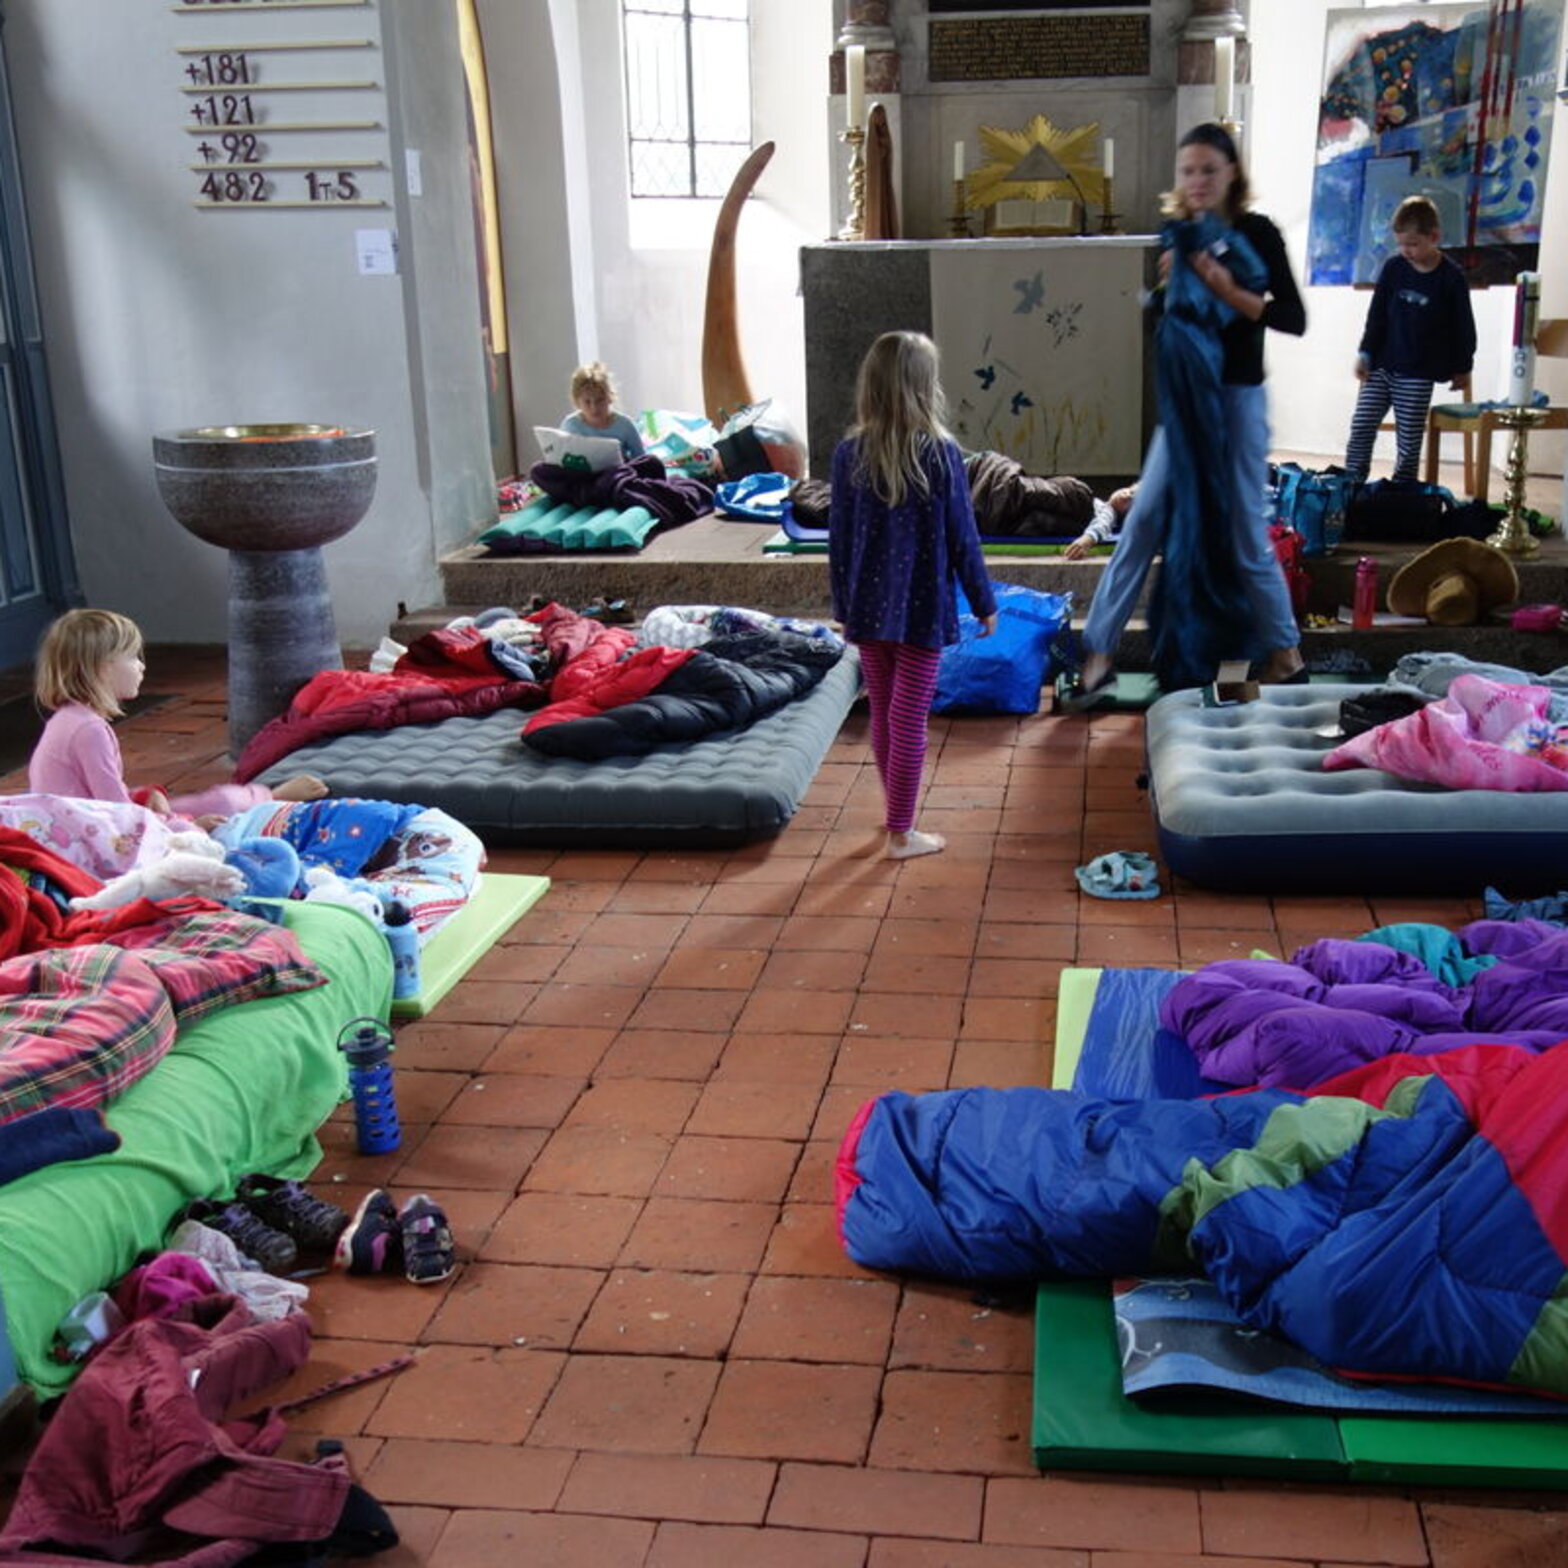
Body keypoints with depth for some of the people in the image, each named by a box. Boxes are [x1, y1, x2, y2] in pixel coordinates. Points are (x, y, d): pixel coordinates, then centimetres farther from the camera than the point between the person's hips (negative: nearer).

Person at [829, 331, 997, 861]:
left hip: (867, 607, 4)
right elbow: (962, 537, -8)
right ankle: (900, 833, 10)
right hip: (923, 607, -3)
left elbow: (838, 538, 2)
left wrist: (843, 604, 14)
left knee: (882, 714, 16)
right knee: (909, 719, 2)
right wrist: (984, 602, 4)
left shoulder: (849, 453, -4)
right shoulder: (941, 453, -13)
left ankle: (897, 815, 32)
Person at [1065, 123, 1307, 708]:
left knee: (1245, 535, 0)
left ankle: (1286, 657, 18)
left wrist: (1230, 292, -22)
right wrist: (1166, 284, -12)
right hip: (1184, 398, 5)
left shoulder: (1255, 233, -5)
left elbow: (1293, 319, -11)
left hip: (1238, 399, -4)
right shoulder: (1179, 236, 6)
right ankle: (1098, 657, 2)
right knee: (1142, 525, 0)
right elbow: (1152, 322, 7)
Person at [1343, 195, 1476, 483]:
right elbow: (1377, 315, 7)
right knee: (1361, 427, -1)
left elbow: (1463, 326, 0)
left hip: (1418, 375, -3)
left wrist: (1462, 367, 4)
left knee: (1409, 439, 0)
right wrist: (1365, 353, 1)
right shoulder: (1393, 268, 1)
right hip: (1381, 366, 3)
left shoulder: (1451, 277, -7)